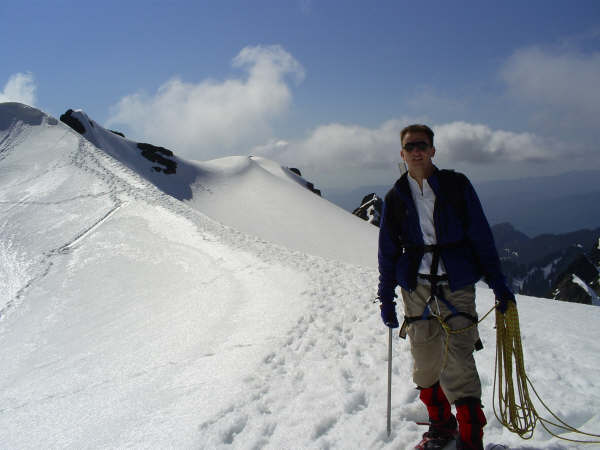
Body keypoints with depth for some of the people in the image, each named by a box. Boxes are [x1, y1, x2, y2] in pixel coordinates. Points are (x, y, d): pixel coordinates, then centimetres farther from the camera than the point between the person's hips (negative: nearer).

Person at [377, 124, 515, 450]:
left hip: (456, 286, -3)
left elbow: (481, 236, 3)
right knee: (425, 363, 8)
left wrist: (498, 284, 0)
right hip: (415, 288, 3)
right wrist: (386, 298, 12)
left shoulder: (456, 185, 2)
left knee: (458, 365, -9)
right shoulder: (395, 197, 9)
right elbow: (388, 250, 14)